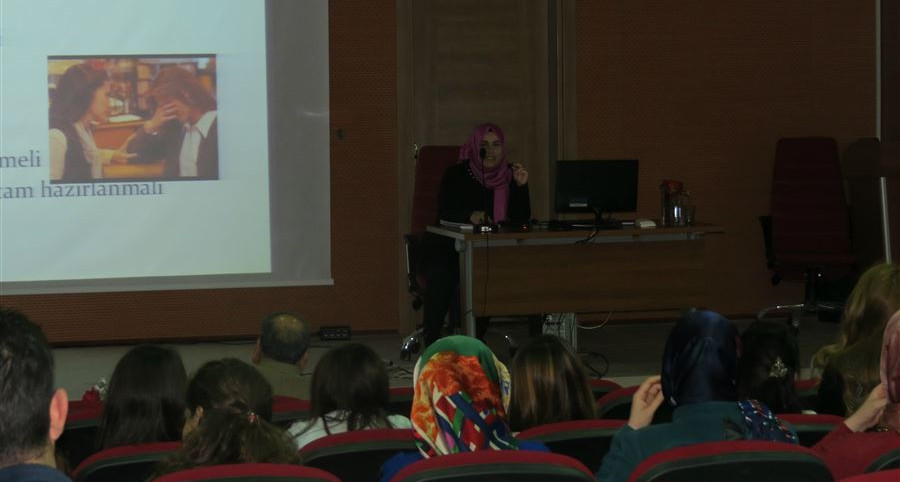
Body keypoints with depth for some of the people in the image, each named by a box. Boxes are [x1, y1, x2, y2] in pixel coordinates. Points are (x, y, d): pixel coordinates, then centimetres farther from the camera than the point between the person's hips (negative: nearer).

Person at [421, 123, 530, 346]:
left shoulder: (509, 175, 5)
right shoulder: (456, 174, -2)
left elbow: (522, 218, -2)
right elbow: (445, 212, -15)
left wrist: (521, 186, -15)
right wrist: (470, 216, -34)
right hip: (449, 246, -2)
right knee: (442, 274, -32)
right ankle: (431, 344, -24)